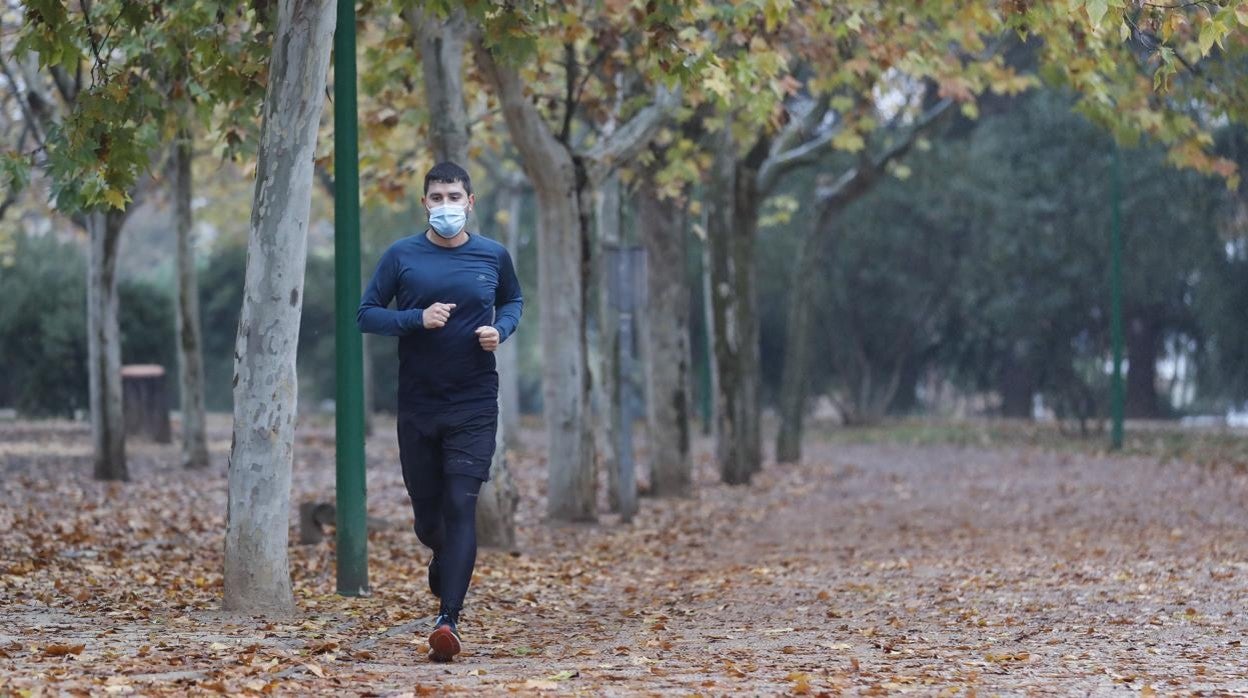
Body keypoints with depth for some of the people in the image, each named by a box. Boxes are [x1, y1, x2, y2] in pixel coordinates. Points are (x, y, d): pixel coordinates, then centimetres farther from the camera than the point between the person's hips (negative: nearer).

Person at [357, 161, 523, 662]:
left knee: (461, 507, -12)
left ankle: (448, 619, -17)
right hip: (417, 404, 1)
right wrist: (417, 319, -16)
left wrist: (501, 328, -3)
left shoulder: (493, 256, 2)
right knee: (427, 511, 9)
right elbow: (367, 314, 1)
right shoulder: (401, 256, -1)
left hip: (474, 404, -1)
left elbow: (513, 300, 19)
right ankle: (444, 562, 44)